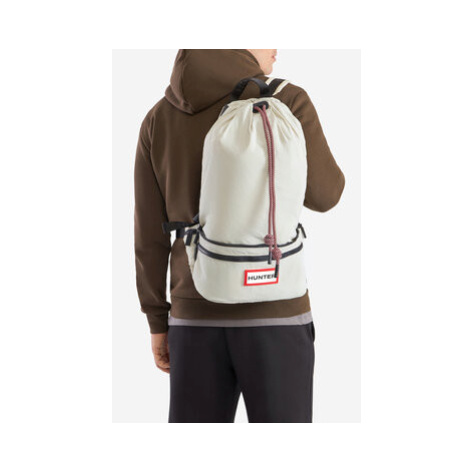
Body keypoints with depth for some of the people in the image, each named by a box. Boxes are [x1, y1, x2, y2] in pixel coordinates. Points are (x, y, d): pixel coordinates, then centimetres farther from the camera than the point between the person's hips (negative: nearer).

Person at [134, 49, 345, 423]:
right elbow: (323, 196, 2)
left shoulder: (159, 118, 5)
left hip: (200, 320, 4)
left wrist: (158, 322, 14)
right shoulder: (287, 102, -9)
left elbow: (149, 233, 6)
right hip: (273, 316, -3)